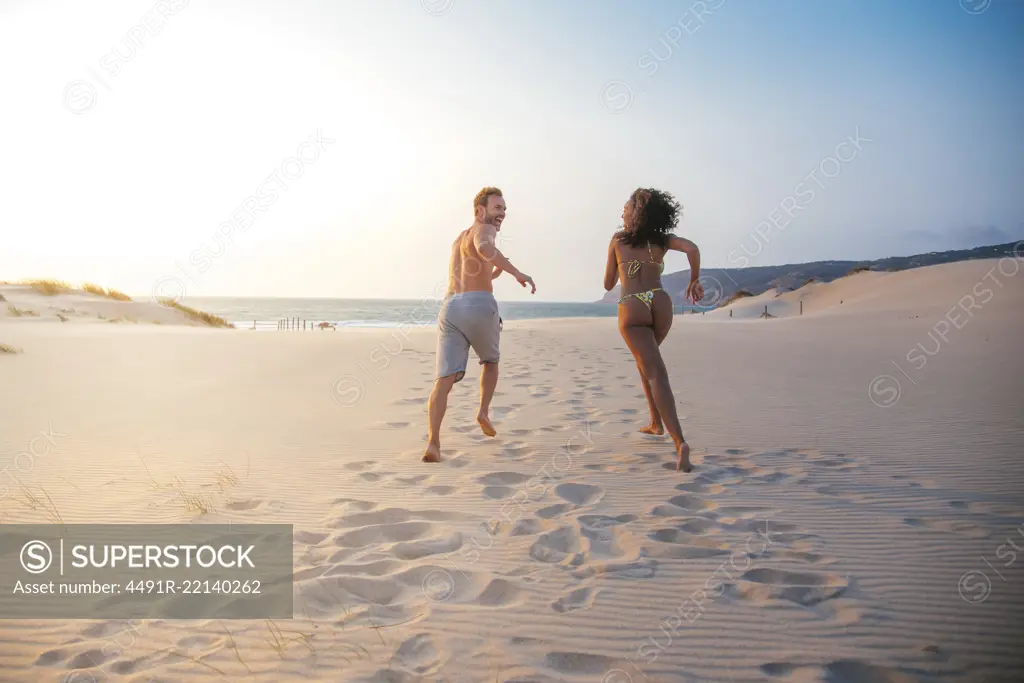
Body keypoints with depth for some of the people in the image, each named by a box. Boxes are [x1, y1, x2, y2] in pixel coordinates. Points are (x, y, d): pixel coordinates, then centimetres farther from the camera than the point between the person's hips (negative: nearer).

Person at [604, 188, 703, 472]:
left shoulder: (617, 239, 12)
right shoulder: (662, 239, 14)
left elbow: (608, 284, 17)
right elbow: (692, 248, -6)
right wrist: (695, 280, 8)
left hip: (631, 307, -3)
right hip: (660, 303, 3)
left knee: (656, 374, -11)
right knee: (645, 359, 29)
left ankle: (680, 442, -25)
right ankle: (656, 422, 31)